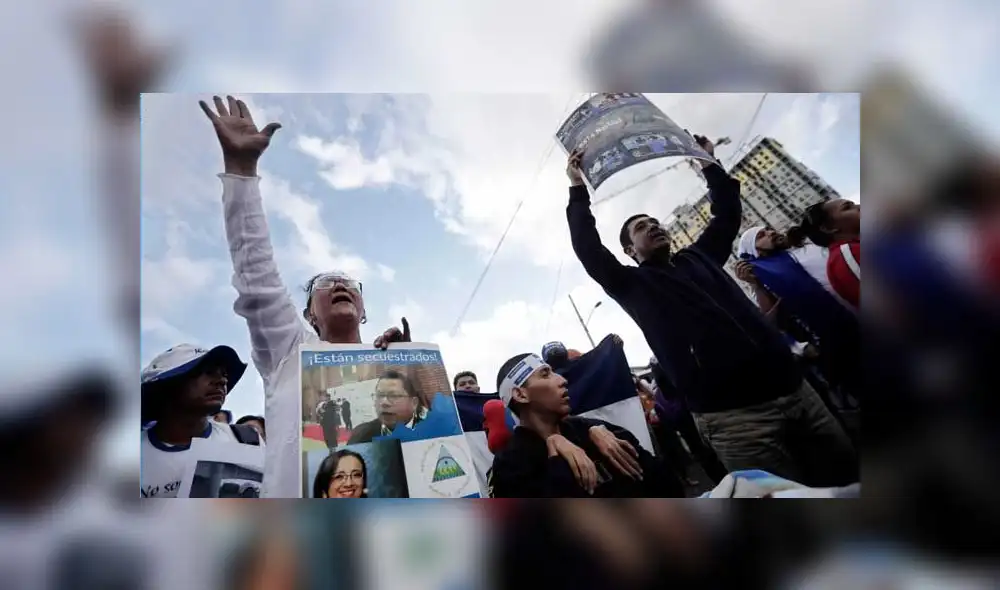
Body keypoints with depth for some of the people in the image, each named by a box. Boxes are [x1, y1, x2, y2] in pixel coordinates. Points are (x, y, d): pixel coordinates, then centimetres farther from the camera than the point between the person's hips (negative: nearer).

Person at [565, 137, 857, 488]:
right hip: (733, 415, -5)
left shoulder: (698, 257, 22)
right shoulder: (634, 285, 7)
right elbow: (589, 250, -4)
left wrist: (709, 164, 27)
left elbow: (728, 214, 30)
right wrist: (578, 189, -2)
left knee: (848, 483, 8)